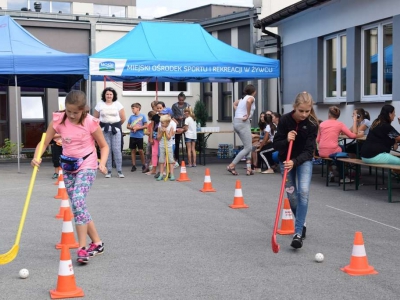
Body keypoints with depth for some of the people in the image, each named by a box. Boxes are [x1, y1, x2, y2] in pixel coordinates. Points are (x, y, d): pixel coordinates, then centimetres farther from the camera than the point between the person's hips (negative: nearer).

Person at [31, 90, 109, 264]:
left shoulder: (90, 122, -15)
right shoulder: (58, 120, -7)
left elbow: (104, 146, -4)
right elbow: (44, 142, -3)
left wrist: (102, 163, -21)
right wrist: (36, 158, -22)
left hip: (86, 166, -5)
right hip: (68, 167, 5)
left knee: (78, 201, -23)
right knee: (77, 206, 8)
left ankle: (82, 248, -17)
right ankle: (97, 242, 22)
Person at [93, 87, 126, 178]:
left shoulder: (117, 104, 4)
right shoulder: (100, 104, 5)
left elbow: (123, 118, 6)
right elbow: (95, 118, 8)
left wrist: (117, 125, 11)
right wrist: (101, 126, 9)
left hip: (116, 129, -1)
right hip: (104, 129, 1)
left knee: (117, 149, -5)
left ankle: (119, 171, 1)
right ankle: (108, 171, 9)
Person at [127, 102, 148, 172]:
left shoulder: (142, 116, -4)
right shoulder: (131, 117, 6)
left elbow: (146, 126, -6)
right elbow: (128, 126, 9)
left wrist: (137, 128, -13)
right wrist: (132, 128, -11)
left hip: (139, 136, -4)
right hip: (132, 136, 4)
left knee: (140, 150, 0)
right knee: (133, 150, 6)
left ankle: (143, 165, 14)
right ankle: (134, 165, 13)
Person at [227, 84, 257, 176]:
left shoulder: (243, 98, 18)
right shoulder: (251, 98, -5)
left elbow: (235, 104, 38)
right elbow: (248, 102, -30)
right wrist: (248, 115, -20)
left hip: (236, 122, 9)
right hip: (243, 123, -9)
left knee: (248, 146, 14)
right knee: (248, 148, -4)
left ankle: (248, 168, 7)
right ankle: (232, 166, -10)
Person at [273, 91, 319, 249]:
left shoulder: (312, 124, -20)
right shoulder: (284, 120, -19)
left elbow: (308, 150, -22)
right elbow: (276, 144, -14)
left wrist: (294, 162, -38)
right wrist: (286, 140, -34)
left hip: (304, 160, -1)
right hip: (286, 160, 1)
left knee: (303, 191, -19)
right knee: (292, 195, 5)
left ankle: (298, 232, -18)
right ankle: (301, 223, 31)